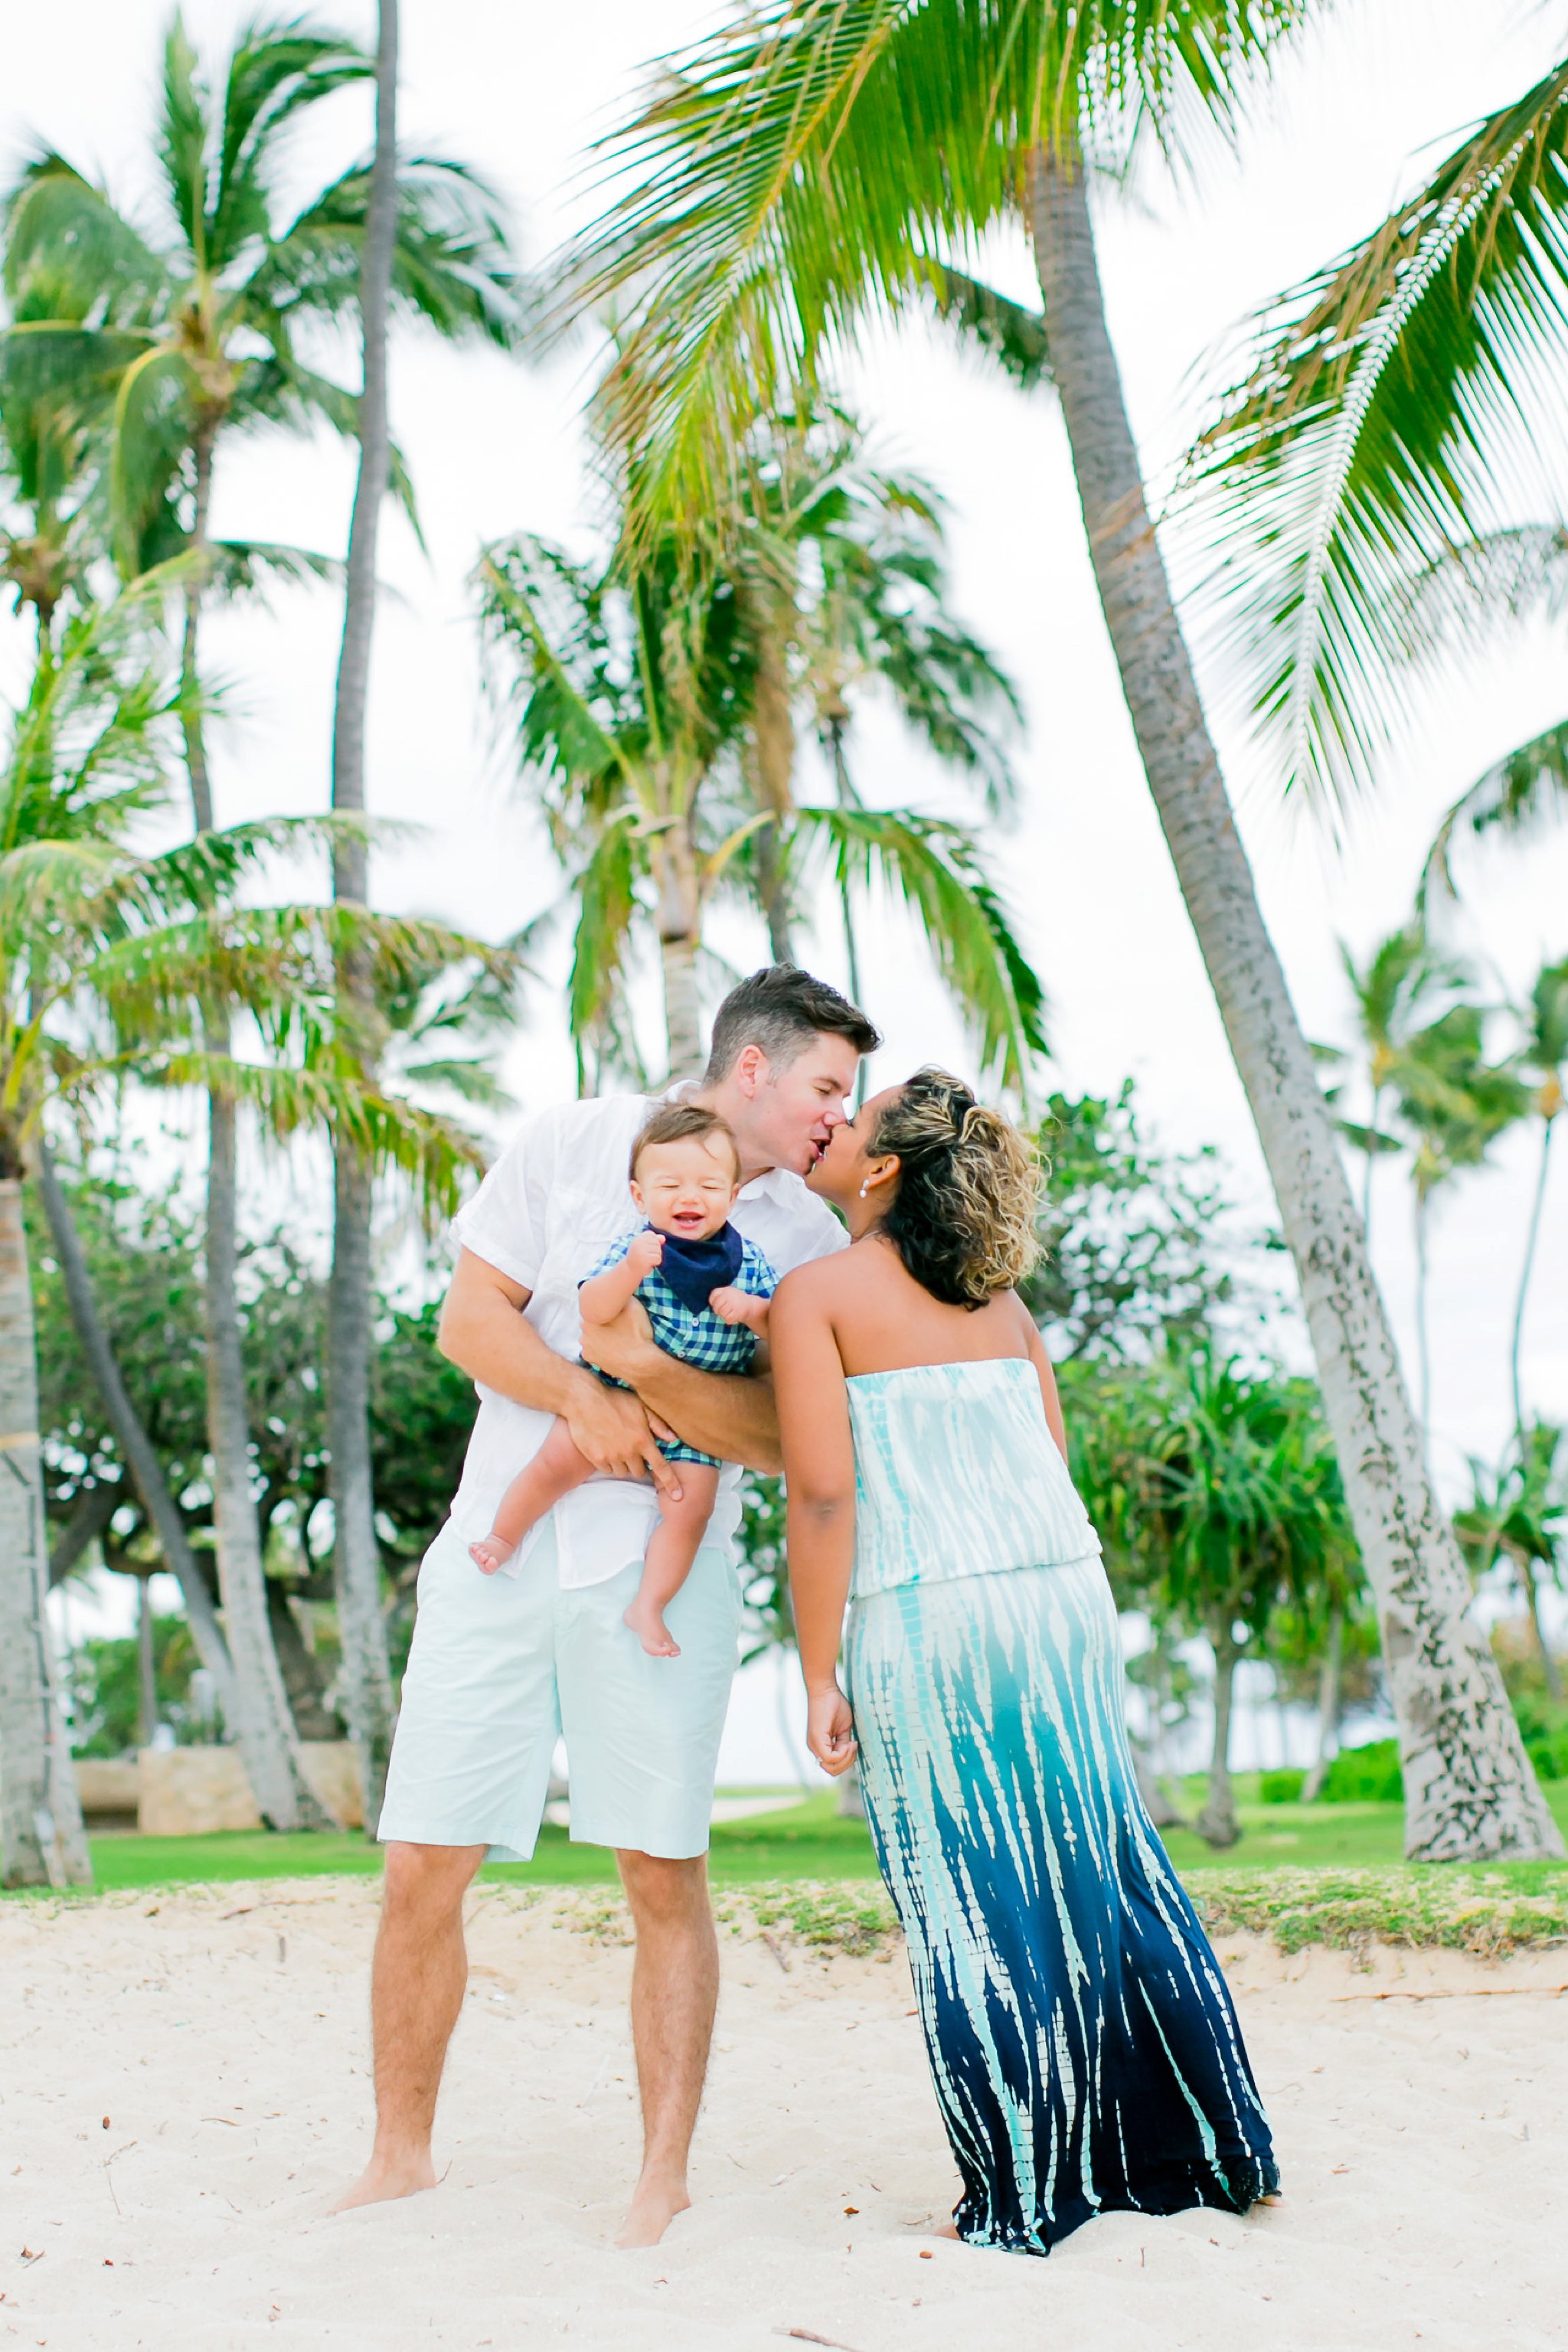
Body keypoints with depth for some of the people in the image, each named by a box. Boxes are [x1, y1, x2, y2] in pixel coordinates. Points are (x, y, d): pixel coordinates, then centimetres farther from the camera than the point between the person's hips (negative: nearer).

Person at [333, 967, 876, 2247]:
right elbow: (470, 1315, 1)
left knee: (665, 1876, -1)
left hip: (661, 1571, 0)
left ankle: (665, 2175, 13)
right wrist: (581, 1398, -15)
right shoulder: (573, 1143, 4)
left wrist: (648, 1364, -20)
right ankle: (399, 2154, 21)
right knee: (422, 1868, 3)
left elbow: (783, 1435, -5)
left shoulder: (808, 1240, 4)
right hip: (499, 1550, 1)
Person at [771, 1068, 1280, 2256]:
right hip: (1066, 1588, 6)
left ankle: (1028, 2198, 13)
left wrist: (819, 1679, -7)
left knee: (972, 1903, 4)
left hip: (923, 1612, -5)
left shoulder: (816, 1293, -4)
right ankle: (1205, 2151, 25)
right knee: (1103, 1867, 14)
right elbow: (1052, 1456, 13)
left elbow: (824, 1494, -11)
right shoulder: (998, 1293, 13)